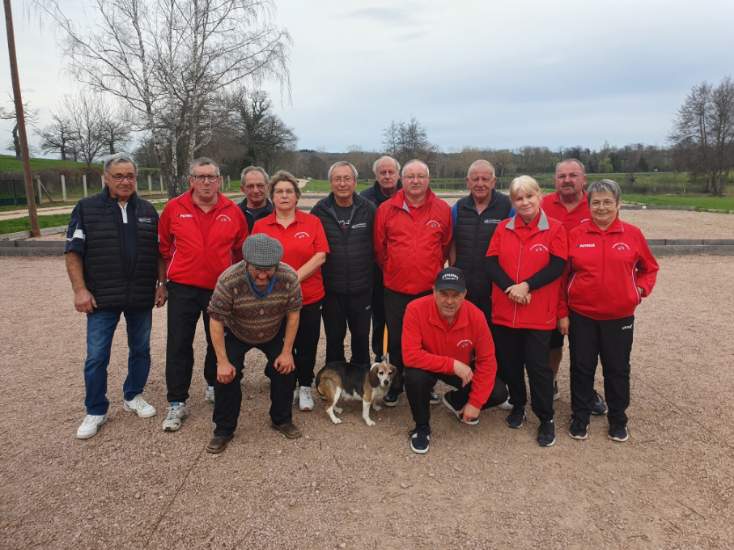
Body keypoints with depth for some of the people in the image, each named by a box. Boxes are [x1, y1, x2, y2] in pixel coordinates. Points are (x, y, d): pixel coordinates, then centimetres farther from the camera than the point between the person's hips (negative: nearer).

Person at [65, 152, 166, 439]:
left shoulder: (147, 210, 8)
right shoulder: (86, 208, -1)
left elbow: (160, 252, 12)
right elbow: (73, 252, -3)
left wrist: (162, 284, 4)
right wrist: (80, 290, -10)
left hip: (142, 298, 3)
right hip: (102, 298, -3)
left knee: (141, 350, 13)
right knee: (96, 356, 2)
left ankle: (133, 396, 32)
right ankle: (95, 411, 18)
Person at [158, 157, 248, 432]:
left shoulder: (233, 211, -2)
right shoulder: (174, 208, -4)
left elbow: (240, 249, 10)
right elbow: (164, 244, 10)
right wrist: (181, 266, 13)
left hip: (220, 288, 1)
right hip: (183, 288, -1)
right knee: (178, 345, 1)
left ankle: (213, 386, 36)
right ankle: (177, 403, 12)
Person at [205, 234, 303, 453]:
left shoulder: (289, 278, -29)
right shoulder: (228, 281, -36)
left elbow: (293, 314, -15)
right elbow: (216, 321, -25)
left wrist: (287, 352, -12)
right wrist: (222, 362, -23)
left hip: (275, 334, 2)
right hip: (236, 335, -2)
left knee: (285, 370, -2)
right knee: (227, 376, -11)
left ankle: (281, 420, 23)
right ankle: (223, 430, 10)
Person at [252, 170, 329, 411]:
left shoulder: (312, 222, 0)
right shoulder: (260, 226, 3)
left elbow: (320, 256, -8)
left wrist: (293, 278, -14)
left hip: (309, 297, 0)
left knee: (307, 345, 9)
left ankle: (305, 387, 29)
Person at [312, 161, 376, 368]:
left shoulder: (368, 209, -3)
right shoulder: (320, 210, -3)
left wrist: (373, 277, -1)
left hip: (362, 289, 0)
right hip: (331, 289, 0)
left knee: (361, 337, 14)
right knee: (334, 339, 14)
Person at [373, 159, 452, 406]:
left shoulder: (442, 209, 1)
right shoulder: (386, 209, -2)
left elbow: (446, 245, 11)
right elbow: (379, 247, 7)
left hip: (430, 288, 0)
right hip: (396, 289, 0)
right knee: (396, 340, 10)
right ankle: (395, 385, 27)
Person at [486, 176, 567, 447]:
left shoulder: (555, 228, -1)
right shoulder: (503, 228, 6)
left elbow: (557, 266, -9)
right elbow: (492, 263, -1)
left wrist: (526, 286, -19)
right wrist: (509, 288, -17)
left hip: (539, 312, -3)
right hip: (505, 310, 3)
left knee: (538, 365, 1)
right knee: (509, 363, 12)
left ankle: (546, 419, 18)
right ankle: (518, 405, 35)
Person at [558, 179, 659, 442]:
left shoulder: (632, 234, -1)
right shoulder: (575, 235, -3)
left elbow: (649, 268, 13)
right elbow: (562, 275, 1)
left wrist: (641, 289, -5)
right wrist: (562, 313, -1)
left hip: (620, 317, 1)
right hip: (581, 316, 0)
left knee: (617, 369, 13)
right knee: (582, 368, 10)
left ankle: (618, 419, 31)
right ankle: (580, 417, 27)